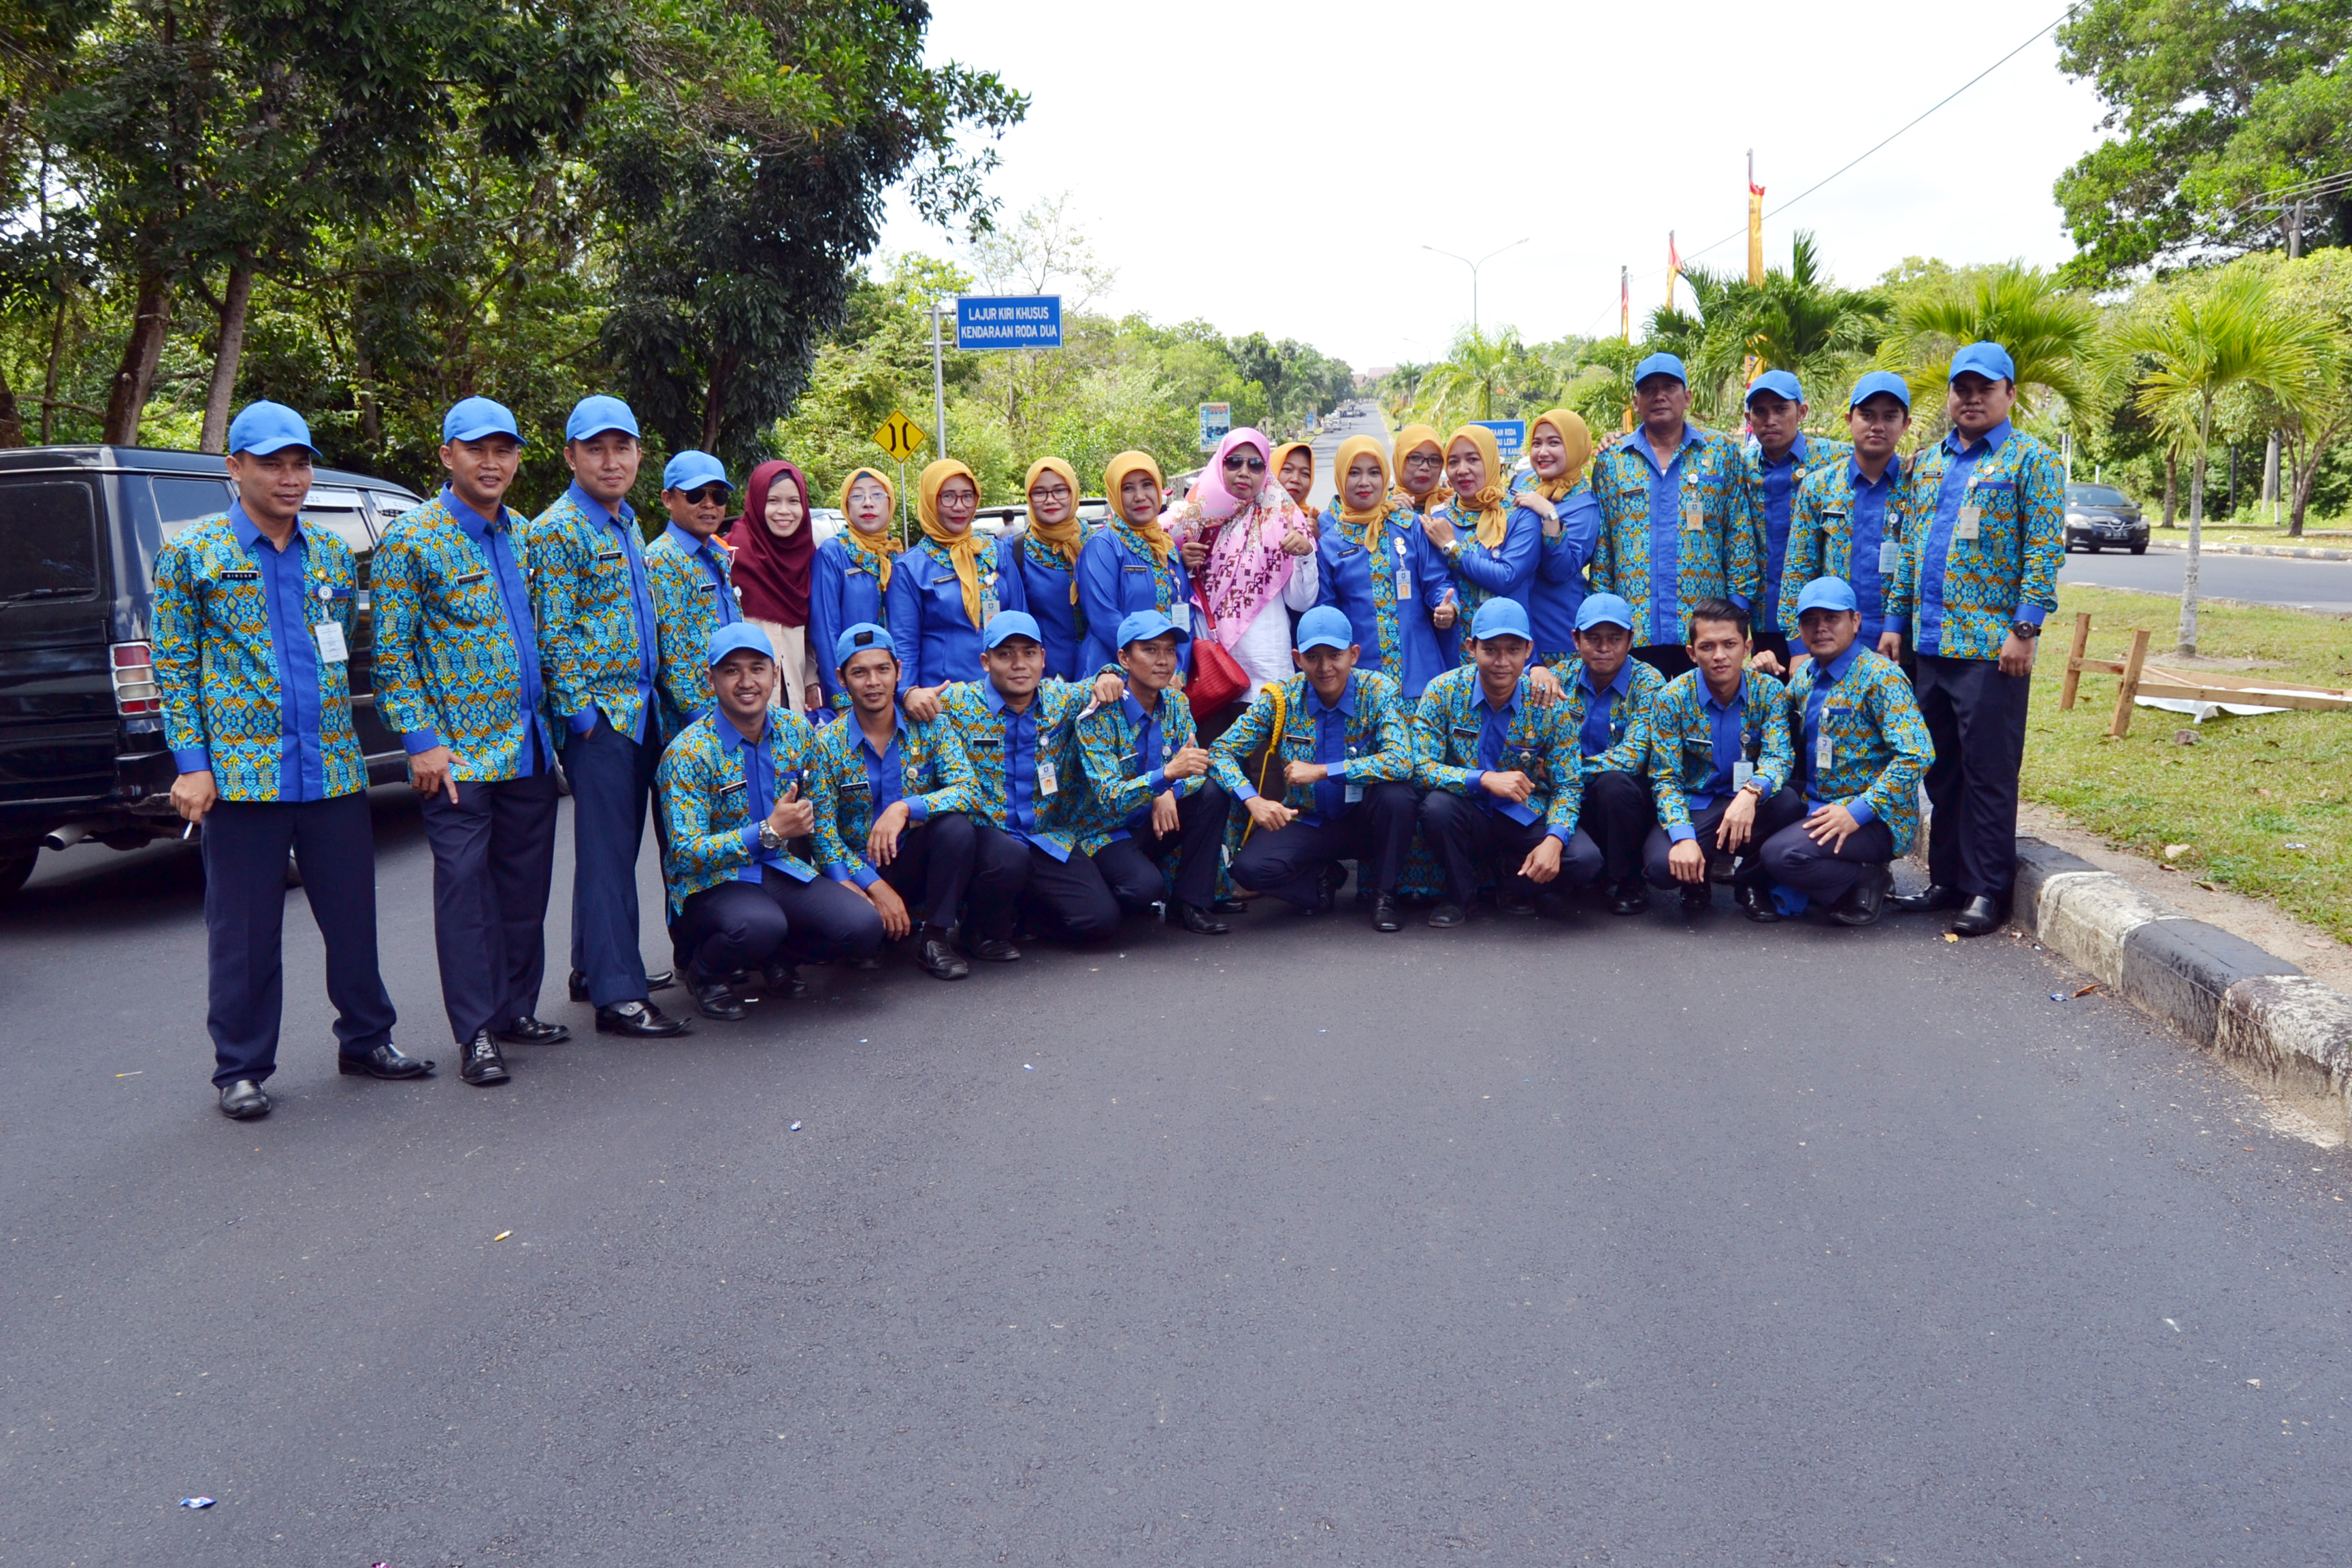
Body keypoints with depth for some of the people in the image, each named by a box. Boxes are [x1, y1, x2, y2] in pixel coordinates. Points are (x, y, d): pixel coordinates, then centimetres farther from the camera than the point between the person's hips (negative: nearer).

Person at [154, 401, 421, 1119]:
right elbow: (173, 667, -1)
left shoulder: (333, 555, 13)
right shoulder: (191, 553, 1)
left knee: (353, 914, 10)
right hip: (243, 770, -4)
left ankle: (366, 1038, 26)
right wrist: (191, 764, -8)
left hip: (335, 768, 4)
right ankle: (242, 1070, 16)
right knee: (245, 930, 3)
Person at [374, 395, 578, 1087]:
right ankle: (477, 1033, 7)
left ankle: (518, 1010, 24)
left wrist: (552, 719, 15)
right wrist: (422, 741, -14)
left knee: (526, 882, 12)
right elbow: (390, 653, -8)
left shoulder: (525, 535, 13)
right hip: (460, 751, -6)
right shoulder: (413, 539, -7)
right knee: (466, 887, -1)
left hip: (530, 745, 6)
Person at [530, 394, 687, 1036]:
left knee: (616, 844, 15)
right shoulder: (557, 530, -10)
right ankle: (618, 994, -4)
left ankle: (594, 967, 26)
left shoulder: (627, 524, 17)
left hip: (638, 709, 9)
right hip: (598, 712, -8)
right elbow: (554, 632, -13)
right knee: (608, 850, -7)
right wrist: (581, 712, -16)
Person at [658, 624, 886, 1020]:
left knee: (864, 928, -20)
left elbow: (814, 810, 19)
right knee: (760, 925, -38)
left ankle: (776, 957, 11)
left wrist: (801, 818, -3)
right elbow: (685, 854, -19)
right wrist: (770, 831, -26)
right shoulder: (688, 754, -14)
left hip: (782, 868, 5)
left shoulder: (798, 732, 2)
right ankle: (704, 973, -2)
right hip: (710, 882, -5)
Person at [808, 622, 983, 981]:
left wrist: (906, 808, -32)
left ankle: (934, 937, -12)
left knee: (955, 825, -30)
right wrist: (873, 885, -21)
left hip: (915, 858, 1)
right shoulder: (826, 744, -6)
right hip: (860, 870, -1)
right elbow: (823, 833, -10)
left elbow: (967, 790, -16)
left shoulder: (929, 726, -3)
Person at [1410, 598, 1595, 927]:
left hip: (1526, 819, 1)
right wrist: (1485, 779, -32)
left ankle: (1515, 886, 9)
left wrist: (1554, 840, -26)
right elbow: (1422, 767, -17)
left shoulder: (1547, 703, -9)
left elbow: (1568, 786, -7)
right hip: (1469, 816, -1)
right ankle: (1459, 895, -4)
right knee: (1437, 805, -34)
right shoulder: (1443, 691, -11)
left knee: (1585, 860, -25)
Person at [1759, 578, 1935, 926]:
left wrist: (1857, 811, -25)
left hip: (1875, 819, -9)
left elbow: (1917, 753, -22)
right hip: (1816, 809, 9)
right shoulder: (1804, 676, 12)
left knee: (1782, 853, -28)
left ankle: (1870, 881, 0)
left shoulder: (1880, 676, -12)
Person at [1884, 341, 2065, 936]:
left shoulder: (2032, 460, -2)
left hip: (1990, 646, -6)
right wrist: (1895, 620, 13)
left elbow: (2046, 552, -9)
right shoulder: (1928, 463, 16)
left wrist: (2025, 629, -16)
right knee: (1942, 769, 12)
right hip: (1929, 642, 6)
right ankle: (1948, 879, 21)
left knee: (1988, 771, -2)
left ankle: (1988, 891, 6)